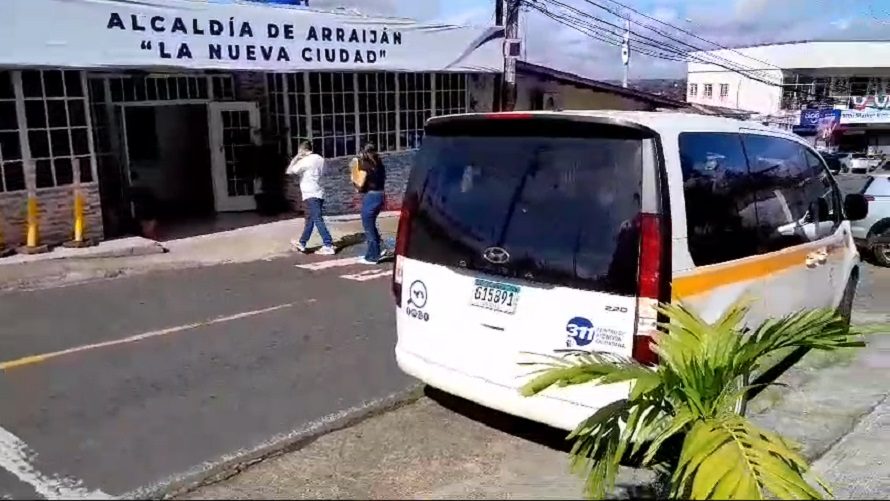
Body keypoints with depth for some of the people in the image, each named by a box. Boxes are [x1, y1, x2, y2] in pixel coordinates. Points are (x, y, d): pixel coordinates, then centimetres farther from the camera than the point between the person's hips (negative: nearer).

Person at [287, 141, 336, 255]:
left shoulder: (304, 161, -13)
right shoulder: (320, 159, 9)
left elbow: (289, 171, -10)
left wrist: (296, 158, 0)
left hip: (310, 195, -9)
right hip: (318, 193, 9)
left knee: (318, 220, -10)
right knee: (310, 219, 17)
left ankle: (329, 246, -14)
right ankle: (302, 243, 30)